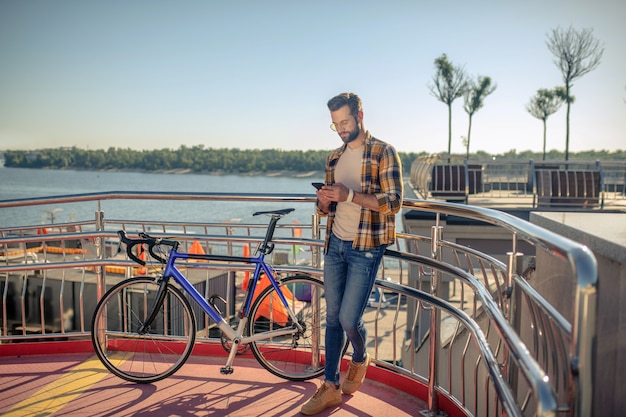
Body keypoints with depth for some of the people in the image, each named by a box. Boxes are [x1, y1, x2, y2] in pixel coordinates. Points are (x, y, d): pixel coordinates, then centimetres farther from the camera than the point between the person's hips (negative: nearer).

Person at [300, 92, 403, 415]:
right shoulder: (334, 158, 13)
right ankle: (330, 388, 20)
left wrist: (350, 195, -24)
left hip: (365, 249, -6)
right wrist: (323, 201, -6)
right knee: (333, 318, 9)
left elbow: (393, 203, -15)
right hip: (335, 245, 6)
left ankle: (360, 359, 28)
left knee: (349, 318, -5)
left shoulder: (384, 153, -6)